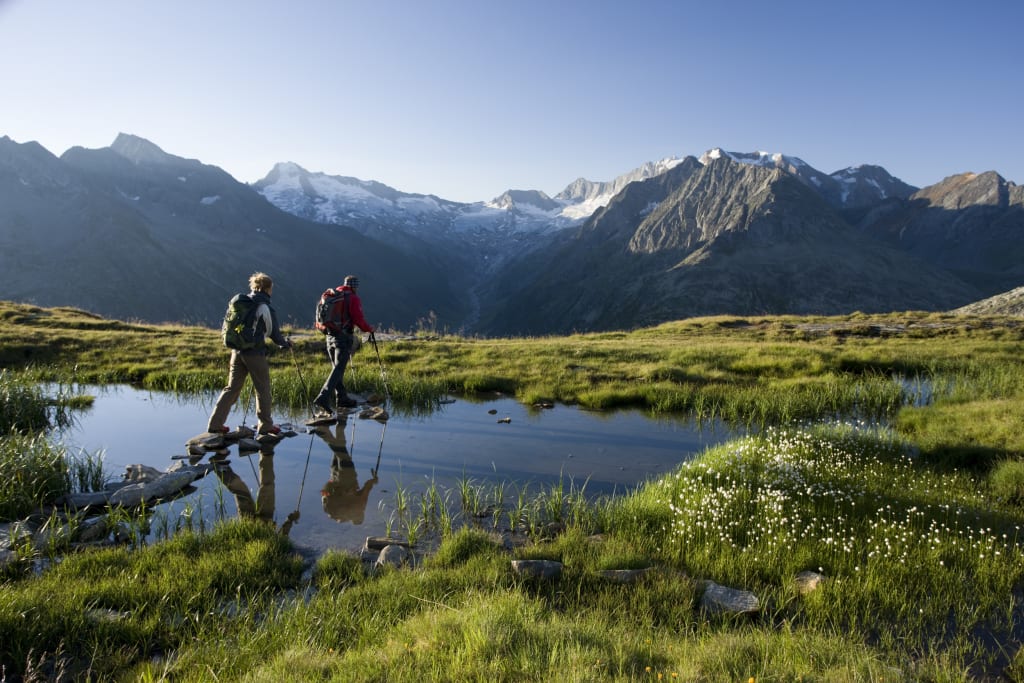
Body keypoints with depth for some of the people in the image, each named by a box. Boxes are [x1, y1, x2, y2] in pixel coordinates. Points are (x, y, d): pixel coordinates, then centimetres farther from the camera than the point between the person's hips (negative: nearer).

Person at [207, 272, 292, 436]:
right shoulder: (266, 308, -9)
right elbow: (274, 334, -3)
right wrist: (286, 344, 15)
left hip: (237, 351, 6)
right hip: (255, 354, -6)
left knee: (232, 388, 10)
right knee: (263, 390, 7)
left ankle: (215, 423, 7)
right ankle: (265, 425, 14)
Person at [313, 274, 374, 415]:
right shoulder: (353, 299, -7)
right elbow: (358, 319, -12)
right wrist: (369, 329, 4)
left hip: (330, 336, 7)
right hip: (344, 337, -7)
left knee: (337, 368, 16)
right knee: (338, 369, -8)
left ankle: (342, 398, 23)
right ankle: (323, 397, -19)